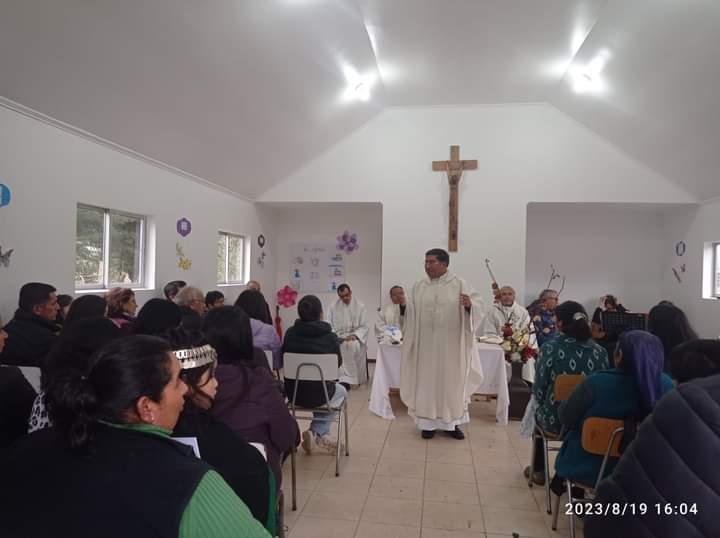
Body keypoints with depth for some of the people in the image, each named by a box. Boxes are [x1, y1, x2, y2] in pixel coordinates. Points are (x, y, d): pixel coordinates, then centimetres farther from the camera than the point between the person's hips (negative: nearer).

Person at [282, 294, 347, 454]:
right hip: (319, 394, -4)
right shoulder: (330, 337, -17)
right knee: (342, 391, 32)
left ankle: (322, 437, 28)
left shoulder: (290, 334, -10)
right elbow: (338, 363, 0)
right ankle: (317, 433, 19)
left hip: (293, 392, 4)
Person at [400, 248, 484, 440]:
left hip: (451, 343, -1)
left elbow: (478, 304, -9)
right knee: (427, 380, 7)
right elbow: (411, 314, 6)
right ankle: (428, 422, 18)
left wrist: (469, 304, -31)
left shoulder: (459, 284, -3)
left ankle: (452, 422, 23)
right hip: (426, 342, 2)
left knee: (452, 380, 8)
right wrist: (409, 339, 4)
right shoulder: (419, 286, 4)